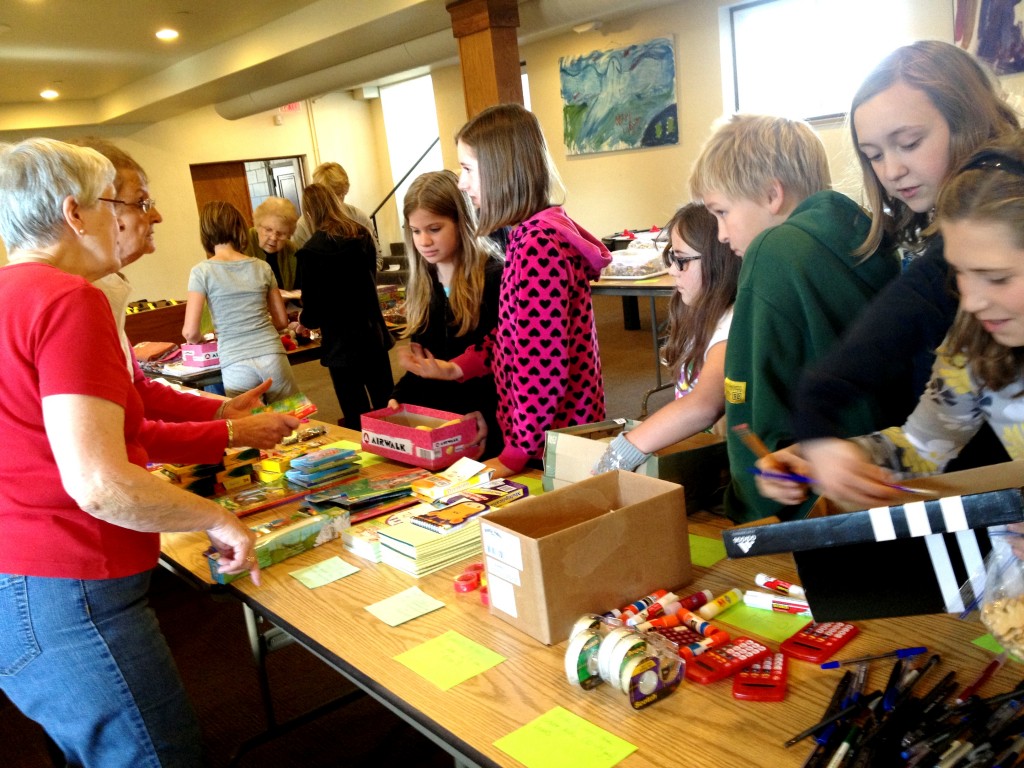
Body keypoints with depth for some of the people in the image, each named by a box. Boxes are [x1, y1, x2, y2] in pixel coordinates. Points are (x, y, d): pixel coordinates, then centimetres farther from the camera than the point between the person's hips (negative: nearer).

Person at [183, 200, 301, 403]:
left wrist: (201, 339, 16)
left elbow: (190, 332, -5)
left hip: (236, 365, -2)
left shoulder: (202, 271, -2)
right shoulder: (262, 267, 6)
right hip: (272, 356, 2)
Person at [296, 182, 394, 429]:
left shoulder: (310, 251, -15)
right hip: (374, 334, 6)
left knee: (356, 418, 3)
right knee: (386, 406, 16)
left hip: (342, 344, -6)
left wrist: (304, 322, 12)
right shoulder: (362, 235, 2)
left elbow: (313, 309, -12)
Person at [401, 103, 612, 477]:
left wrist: (517, 454, -20)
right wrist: (455, 368, 8)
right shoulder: (534, 233, 7)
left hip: (554, 439, -9)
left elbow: (545, 365, -24)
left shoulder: (538, 245, -22)